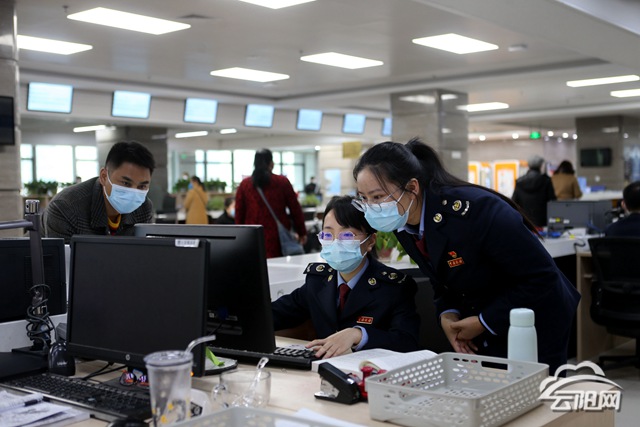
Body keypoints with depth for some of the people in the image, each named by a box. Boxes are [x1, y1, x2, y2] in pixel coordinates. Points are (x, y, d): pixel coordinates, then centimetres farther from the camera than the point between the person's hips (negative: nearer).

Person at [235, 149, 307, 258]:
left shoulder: (244, 184, 3)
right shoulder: (282, 182, 1)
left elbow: (239, 213, 6)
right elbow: (295, 209, 3)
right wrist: (302, 232, 12)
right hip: (278, 236, -1)